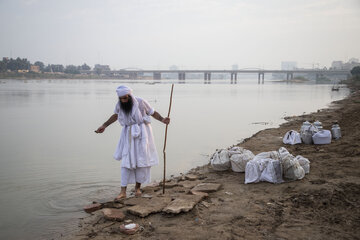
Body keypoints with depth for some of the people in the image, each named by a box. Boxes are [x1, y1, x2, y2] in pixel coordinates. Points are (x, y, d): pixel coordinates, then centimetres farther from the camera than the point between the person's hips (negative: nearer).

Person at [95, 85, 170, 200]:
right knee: (126, 162, -3)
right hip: (128, 135, 2)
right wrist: (104, 126, 16)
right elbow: (115, 115, 17)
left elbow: (153, 113, -3)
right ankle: (123, 192, 0)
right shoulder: (119, 105, -3)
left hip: (142, 134, -2)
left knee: (142, 160, 2)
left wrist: (162, 119, -19)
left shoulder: (140, 102, -14)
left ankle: (137, 187, 21)